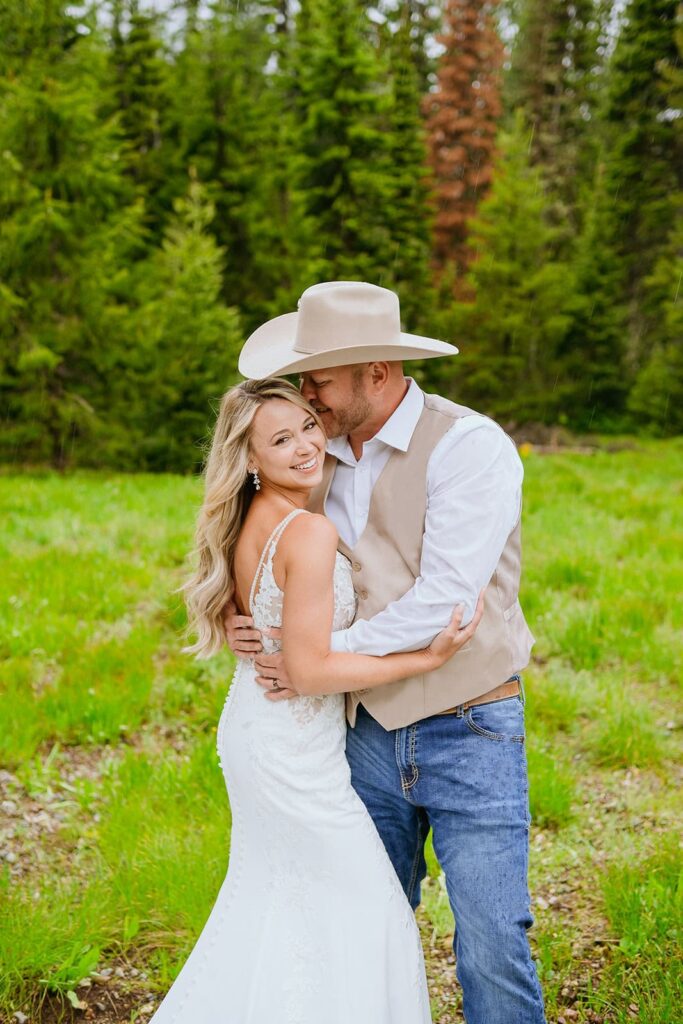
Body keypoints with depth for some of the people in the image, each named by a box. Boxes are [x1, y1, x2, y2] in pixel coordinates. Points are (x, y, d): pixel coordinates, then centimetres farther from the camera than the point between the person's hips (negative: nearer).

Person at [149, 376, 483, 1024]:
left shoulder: (247, 522, 2)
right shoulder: (309, 532, -25)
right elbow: (310, 671, -25)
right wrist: (429, 658, -22)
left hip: (248, 725, 9)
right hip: (294, 748, -9)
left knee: (272, 898, 25)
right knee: (363, 909, 10)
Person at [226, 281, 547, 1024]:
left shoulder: (469, 447, -14)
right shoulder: (326, 458, 7)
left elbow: (443, 599, -22)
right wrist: (245, 618, -2)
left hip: (468, 733, -6)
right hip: (368, 733, 6)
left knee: (492, 946, -3)